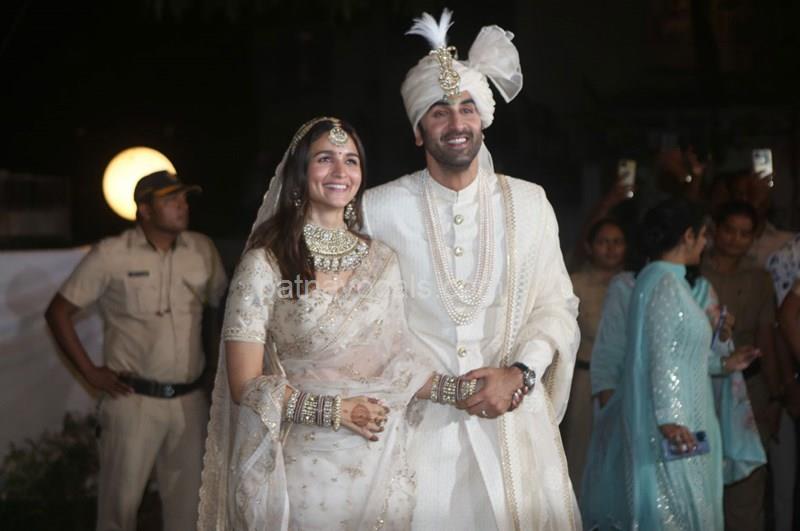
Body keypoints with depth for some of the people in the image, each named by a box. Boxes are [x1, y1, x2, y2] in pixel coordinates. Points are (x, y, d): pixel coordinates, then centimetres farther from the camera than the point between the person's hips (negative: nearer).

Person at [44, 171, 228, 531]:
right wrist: (90, 373, -6)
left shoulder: (203, 250, 3)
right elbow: (58, 312, -2)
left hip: (190, 400, 4)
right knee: (121, 500, 5)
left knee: (188, 502, 12)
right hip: (133, 400, -4)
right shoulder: (111, 255, -8)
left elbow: (222, 308, 16)